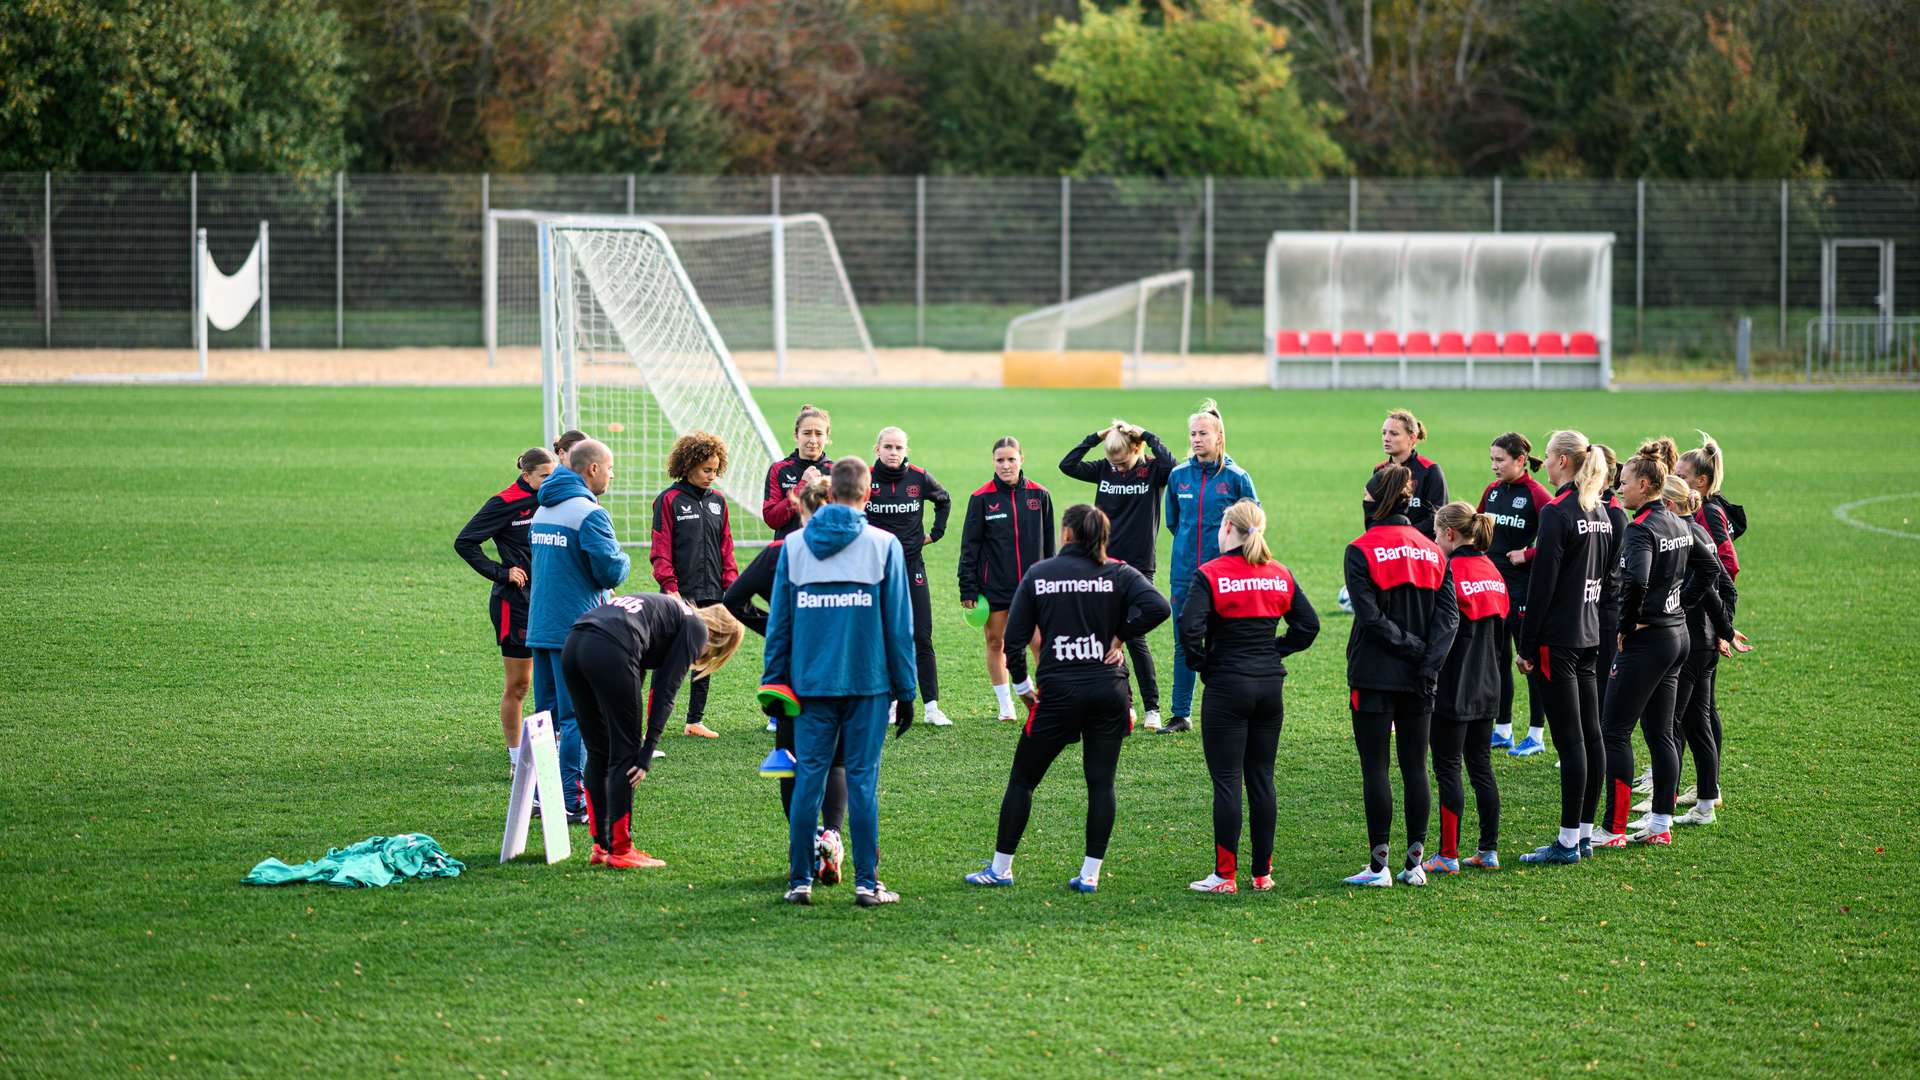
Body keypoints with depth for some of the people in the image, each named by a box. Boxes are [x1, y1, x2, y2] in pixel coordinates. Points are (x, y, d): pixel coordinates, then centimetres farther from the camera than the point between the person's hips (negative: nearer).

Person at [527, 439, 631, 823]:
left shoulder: (542, 510, 14)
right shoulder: (590, 514, -15)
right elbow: (612, 571, -19)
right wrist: (624, 561, 5)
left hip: (541, 628, 8)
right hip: (577, 630, -8)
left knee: (547, 715, 14)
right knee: (578, 717, -4)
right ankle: (572, 802, -5)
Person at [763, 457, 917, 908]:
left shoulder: (793, 546, 5)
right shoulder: (884, 545, -1)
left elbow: (778, 621, 7)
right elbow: (900, 625, -1)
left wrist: (773, 680, 14)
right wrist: (905, 691, 4)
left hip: (810, 682, 2)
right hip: (868, 683, -2)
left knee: (807, 777, 5)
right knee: (862, 779, 1)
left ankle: (800, 880, 5)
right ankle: (867, 883, 0)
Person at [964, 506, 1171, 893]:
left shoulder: (1039, 574, 3)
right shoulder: (1119, 573, 2)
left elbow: (1014, 636, 2)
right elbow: (1157, 607, -15)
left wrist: (1023, 687, 11)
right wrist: (1120, 637, -3)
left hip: (1057, 694, -1)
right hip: (1108, 693, 1)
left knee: (1022, 780, 9)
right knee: (1101, 783, 8)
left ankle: (1001, 867, 13)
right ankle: (1090, 873, 5)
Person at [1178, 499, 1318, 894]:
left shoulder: (1210, 575, -11)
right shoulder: (1279, 575, 5)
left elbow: (1190, 627, -22)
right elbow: (1309, 624, 5)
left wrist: (1199, 662, -5)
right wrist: (1275, 652, 11)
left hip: (1227, 687, -5)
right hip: (1270, 685, 5)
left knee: (1226, 780, -1)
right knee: (1262, 779, 11)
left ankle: (1224, 876, -1)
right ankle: (1262, 873, 13)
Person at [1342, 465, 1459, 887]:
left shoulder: (1361, 551, -8)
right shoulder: (1432, 552, 8)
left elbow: (1370, 615, -15)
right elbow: (1449, 614, 0)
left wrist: (1411, 646, -8)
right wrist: (1428, 661, -9)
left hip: (1374, 677, -5)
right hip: (1419, 679, 5)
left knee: (1375, 768, -1)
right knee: (1415, 767, 8)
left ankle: (1379, 864, -2)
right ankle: (1415, 861, 8)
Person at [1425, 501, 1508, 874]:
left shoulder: (1449, 573, -15)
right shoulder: (1493, 571, 9)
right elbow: (1504, 625, 15)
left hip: (1453, 689, -8)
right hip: (1487, 688, 8)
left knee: (1448, 769, -2)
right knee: (1482, 767, 13)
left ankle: (1448, 855, -1)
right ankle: (1489, 851, 15)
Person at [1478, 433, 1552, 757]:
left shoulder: (1535, 494, -13)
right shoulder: (1493, 490, 9)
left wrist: (1527, 554, -17)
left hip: (1523, 587, -7)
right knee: (1497, 657, 12)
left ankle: (1536, 735, 8)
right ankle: (1502, 730, 21)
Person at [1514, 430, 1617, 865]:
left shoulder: (1557, 512, -15)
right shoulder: (1600, 512, 11)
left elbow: (1542, 584, -16)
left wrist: (1527, 646, -12)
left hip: (1558, 638, -9)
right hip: (1590, 634, 9)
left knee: (1570, 739, -8)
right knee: (1590, 735, 10)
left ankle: (1568, 841, -6)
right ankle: (1584, 833, 16)